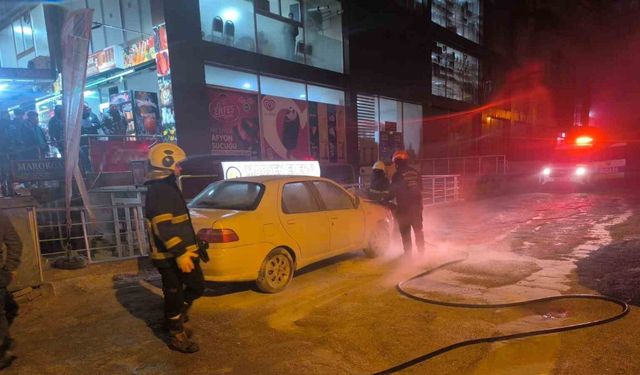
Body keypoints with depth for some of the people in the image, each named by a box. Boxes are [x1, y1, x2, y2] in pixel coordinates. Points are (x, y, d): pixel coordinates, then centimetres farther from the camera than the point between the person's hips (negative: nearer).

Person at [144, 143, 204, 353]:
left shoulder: (165, 187, 17)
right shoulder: (160, 190, -18)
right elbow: (163, 227, -26)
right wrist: (179, 253, -29)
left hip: (178, 252, 10)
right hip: (170, 255, -10)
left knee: (196, 286, 17)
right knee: (175, 295, 3)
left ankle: (176, 321, 34)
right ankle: (177, 337, 18)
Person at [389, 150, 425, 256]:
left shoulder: (397, 175, -14)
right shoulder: (415, 173, 5)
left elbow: (393, 192, -9)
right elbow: (420, 188, 13)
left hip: (404, 208, -5)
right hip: (417, 205, 6)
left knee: (405, 232, 5)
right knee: (418, 230, 16)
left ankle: (408, 253, 7)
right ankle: (421, 251, 23)